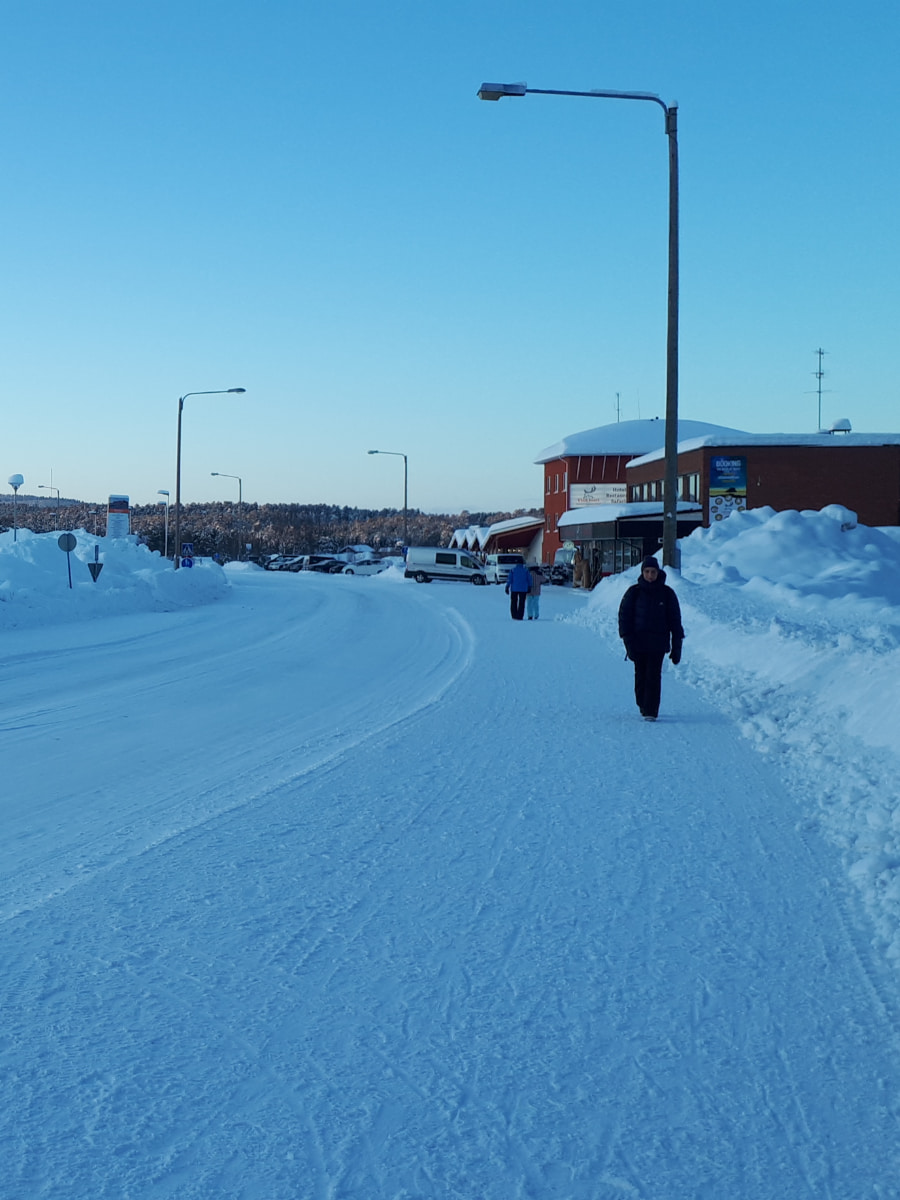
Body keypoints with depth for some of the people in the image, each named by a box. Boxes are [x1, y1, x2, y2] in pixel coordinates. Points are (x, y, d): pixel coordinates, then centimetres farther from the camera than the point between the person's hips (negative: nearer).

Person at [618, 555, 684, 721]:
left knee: (653, 676, -10)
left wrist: (677, 646, 3)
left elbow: (675, 620, 7)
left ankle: (651, 711, -10)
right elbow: (624, 616, 2)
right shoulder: (634, 592, 2)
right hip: (638, 643, 1)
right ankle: (643, 706, 22)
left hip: (658, 643, -1)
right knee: (640, 676, 6)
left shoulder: (667, 593, 3)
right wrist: (628, 640, -9)